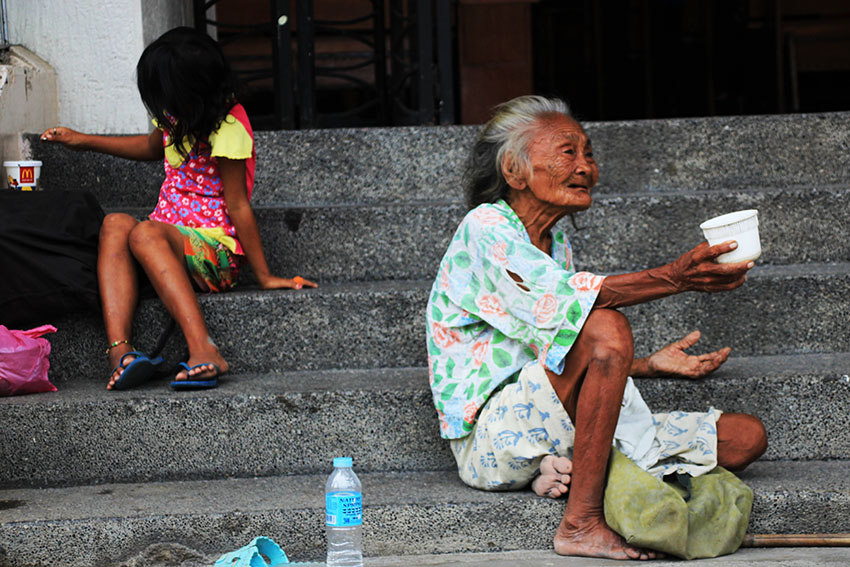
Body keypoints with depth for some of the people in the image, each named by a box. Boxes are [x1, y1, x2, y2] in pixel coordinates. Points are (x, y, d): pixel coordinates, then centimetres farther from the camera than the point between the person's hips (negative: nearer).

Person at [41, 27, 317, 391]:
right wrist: (84, 141, 33)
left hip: (214, 251, -7)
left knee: (145, 233, -37)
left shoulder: (228, 129, -12)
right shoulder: (178, 117, 13)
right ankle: (119, 351, -46)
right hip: (171, 242, 7)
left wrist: (264, 276, -10)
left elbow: (237, 205, -13)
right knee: (115, 224, -24)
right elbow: (152, 147, 35)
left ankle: (203, 350, -52)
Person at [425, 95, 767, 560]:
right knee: (607, 327, -34)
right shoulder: (485, 227, -8)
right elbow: (559, 298, -26)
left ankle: (569, 471, -13)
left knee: (747, 437, -2)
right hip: (494, 439, -8)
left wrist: (645, 365, 8)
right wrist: (674, 278, -32)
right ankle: (581, 524, -31)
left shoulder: (556, 243, 20)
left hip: (555, 430, 8)